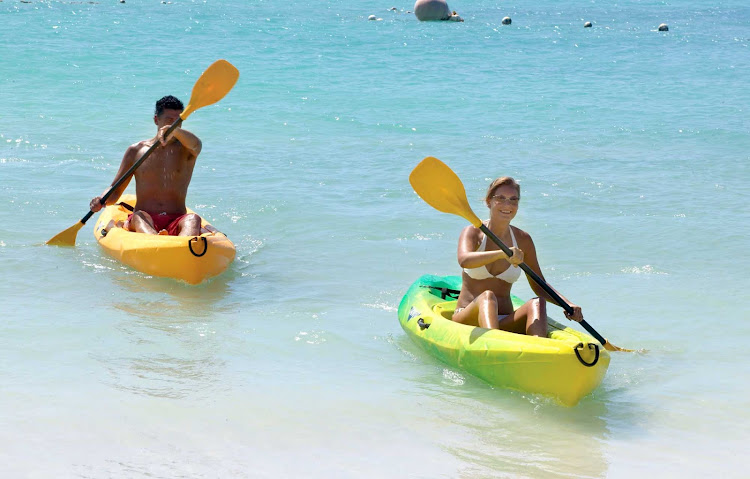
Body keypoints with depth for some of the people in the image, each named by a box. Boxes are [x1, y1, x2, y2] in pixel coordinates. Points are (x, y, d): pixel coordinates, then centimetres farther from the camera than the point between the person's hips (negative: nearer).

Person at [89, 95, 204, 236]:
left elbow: (196, 144, -17)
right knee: (139, 216, -33)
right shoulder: (136, 150, 14)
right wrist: (102, 200, -9)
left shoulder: (185, 150, 10)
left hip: (176, 223, 0)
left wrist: (175, 130, -39)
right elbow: (115, 191, 16)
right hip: (144, 220, 1)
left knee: (193, 219, -32)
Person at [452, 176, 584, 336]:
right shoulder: (473, 232, -3)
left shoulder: (522, 239, 8)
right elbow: (464, 260, -27)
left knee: (537, 303, -23)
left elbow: (538, 285, 14)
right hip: (468, 319, -4)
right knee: (487, 296, -34)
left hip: (504, 323, 4)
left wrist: (568, 304, -4)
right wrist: (503, 253, -43)